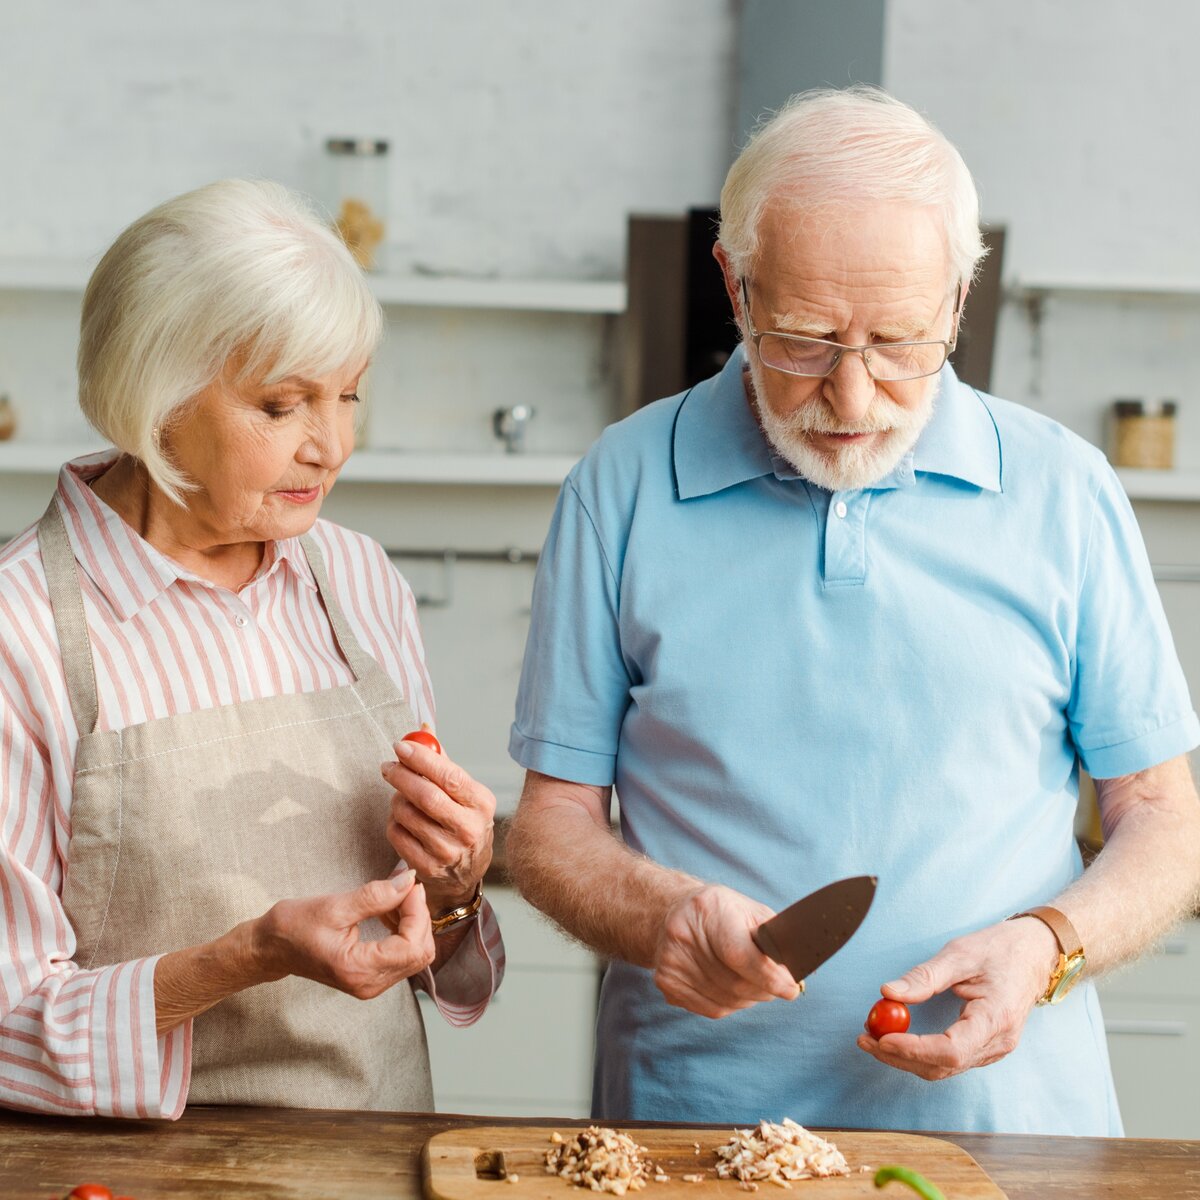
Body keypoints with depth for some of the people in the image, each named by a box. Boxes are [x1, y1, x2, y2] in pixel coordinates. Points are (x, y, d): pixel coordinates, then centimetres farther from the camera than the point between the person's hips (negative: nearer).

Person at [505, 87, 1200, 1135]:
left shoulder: (1063, 492, 3)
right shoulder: (624, 488, 2)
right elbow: (555, 826, 4)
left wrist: (1045, 947, -12)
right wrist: (659, 916, -16)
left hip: (1005, 1116, 1)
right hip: (695, 1116, 0)